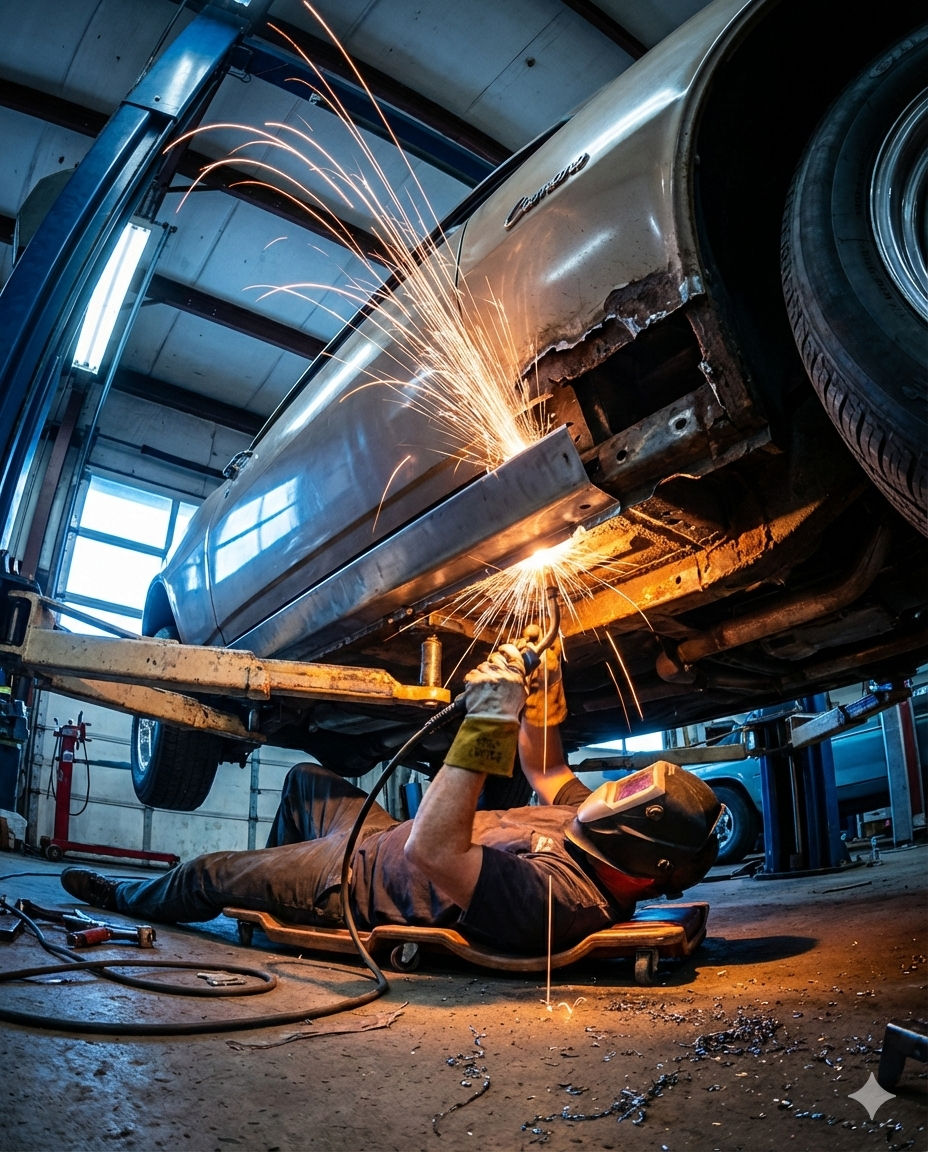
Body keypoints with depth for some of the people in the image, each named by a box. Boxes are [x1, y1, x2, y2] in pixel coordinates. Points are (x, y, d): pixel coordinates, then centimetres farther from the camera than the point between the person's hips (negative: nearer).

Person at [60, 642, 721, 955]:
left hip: (357, 880, -7)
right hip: (389, 838, 8)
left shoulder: (548, 900, -41)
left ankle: (123, 901, 45)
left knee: (203, 876, 12)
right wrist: (543, 689, -16)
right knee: (304, 779, 27)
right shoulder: (592, 833, -14)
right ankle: (271, 886, 50)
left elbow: (430, 850, -47)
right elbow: (544, 768, 2)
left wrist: (487, 722, -49)